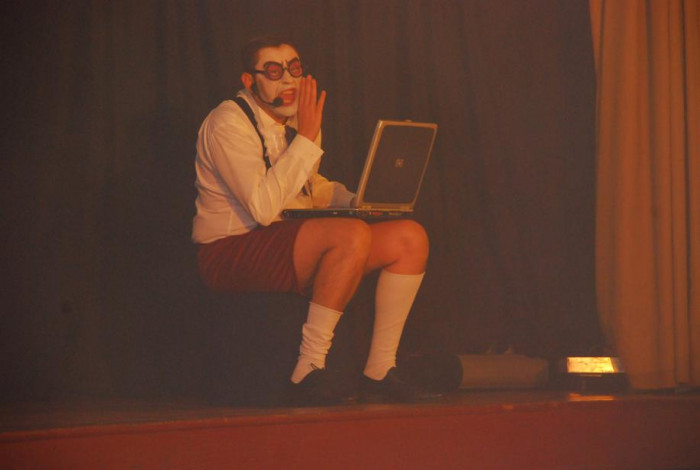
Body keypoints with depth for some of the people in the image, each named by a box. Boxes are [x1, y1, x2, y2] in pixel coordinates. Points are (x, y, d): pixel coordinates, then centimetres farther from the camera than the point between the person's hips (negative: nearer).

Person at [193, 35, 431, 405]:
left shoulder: (297, 120, 12)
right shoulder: (228, 122, -13)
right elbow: (263, 208, -25)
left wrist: (356, 200, 8)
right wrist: (306, 137, -23)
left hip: (293, 246, 8)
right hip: (231, 254, -8)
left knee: (411, 238, -6)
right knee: (353, 235, -32)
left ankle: (379, 372, -5)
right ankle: (308, 372, -26)